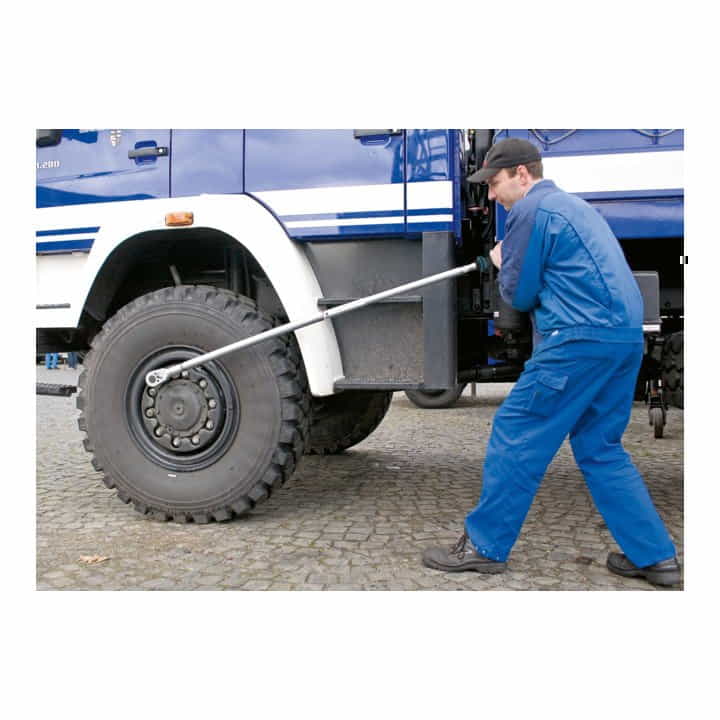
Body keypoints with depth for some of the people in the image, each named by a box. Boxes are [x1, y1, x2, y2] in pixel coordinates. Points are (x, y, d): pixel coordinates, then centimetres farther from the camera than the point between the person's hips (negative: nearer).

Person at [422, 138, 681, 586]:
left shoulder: (531, 209, -4)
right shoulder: (575, 206, 25)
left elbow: (519, 295, -4)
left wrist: (501, 264, 16)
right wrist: (515, 263, 18)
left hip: (581, 339, -9)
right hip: (626, 337, 10)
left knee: (516, 435, -1)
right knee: (600, 448, 16)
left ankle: (485, 546, 8)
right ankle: (655, 556, 17)